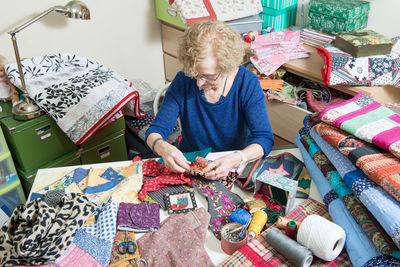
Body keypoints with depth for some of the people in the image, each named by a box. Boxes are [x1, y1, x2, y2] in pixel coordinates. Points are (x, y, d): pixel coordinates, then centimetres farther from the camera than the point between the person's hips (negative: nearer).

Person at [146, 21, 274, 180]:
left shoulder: (248, 83, -13)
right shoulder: (183, 81, -9)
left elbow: (264, 138, -18)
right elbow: (155, 131, -8)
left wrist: (236, 159, -39)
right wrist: (163, 148, -32)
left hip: (235, 169, -1)